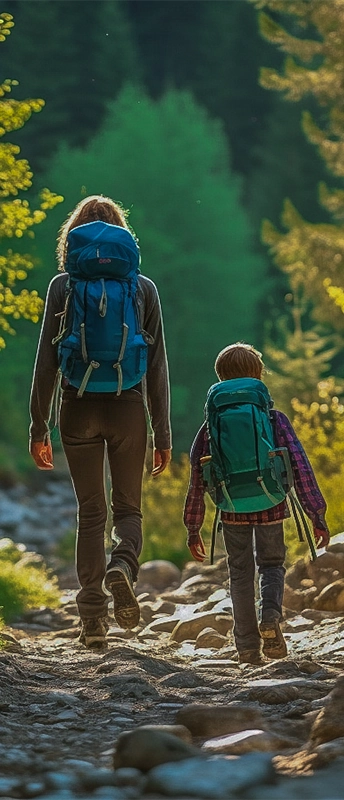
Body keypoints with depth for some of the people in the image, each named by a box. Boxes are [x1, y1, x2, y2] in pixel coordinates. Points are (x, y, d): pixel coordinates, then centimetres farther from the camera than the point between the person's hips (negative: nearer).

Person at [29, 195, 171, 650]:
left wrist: (38, 427, 2)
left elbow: (47, 361, -4)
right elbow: (157, 365, 1)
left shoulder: (62, 287, -2)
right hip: (129, 408, 0)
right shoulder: (143, 288, 1)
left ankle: (94, 620, 2)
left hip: (78, 409, 0)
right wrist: (163, 432, 6)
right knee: (128, 507, 14)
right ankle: (123, 566, -19)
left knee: (91, 512, 8)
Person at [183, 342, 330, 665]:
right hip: (270, 508, -1)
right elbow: (300, 467, -11)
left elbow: (197, 479, -2)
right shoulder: (275, 420, -7)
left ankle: (248, 647, 10)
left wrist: (193, 527, 6)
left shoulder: (212, 426, -3)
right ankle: (270, 616, -12)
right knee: (271, 565, 17)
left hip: (233, 511, 1)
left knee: (240, 574, 14)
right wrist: (317, 514, -8)